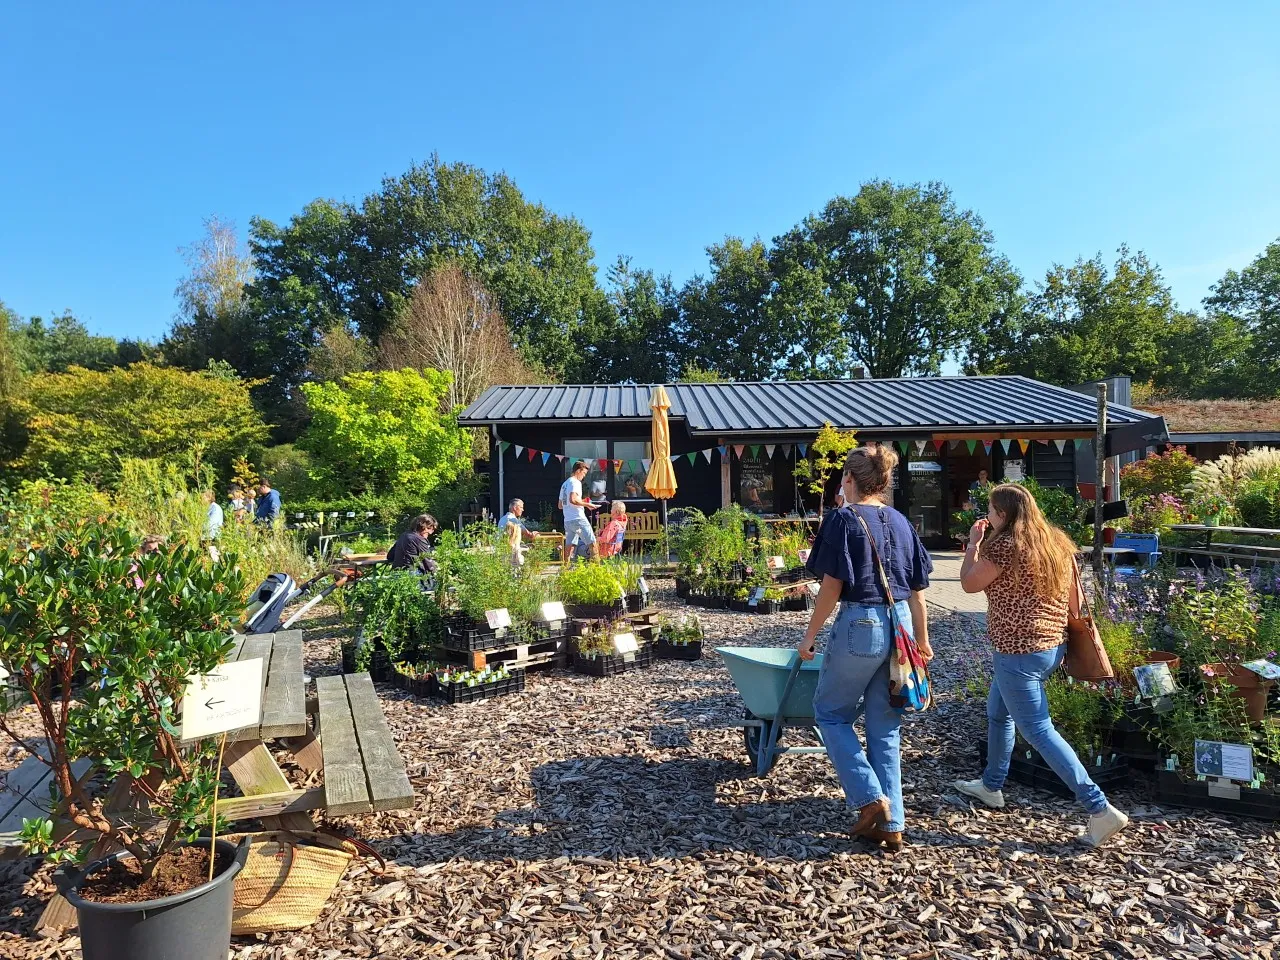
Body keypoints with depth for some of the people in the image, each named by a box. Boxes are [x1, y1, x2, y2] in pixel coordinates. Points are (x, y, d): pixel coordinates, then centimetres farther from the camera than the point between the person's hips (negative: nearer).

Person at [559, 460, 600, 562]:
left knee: (569, 546, 7)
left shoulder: (564, 484, 20)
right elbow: (573, 499, -24)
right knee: (592, 543, -6)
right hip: (578, 519, -9)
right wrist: (587, 504, -13)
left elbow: (560, 505, 24)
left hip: (567, 520, 9)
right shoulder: (575, 482, -7)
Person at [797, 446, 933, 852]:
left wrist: (810, 635, -3)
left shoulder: (843, 519, -8)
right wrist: (923, 639, 21)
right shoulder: (901, 522, 10)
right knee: (885, 727, 13)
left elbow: (832, 585, -12)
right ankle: (891, 824, 17)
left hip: (860, 624, -6)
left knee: (831, 712, 13)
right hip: (899, 626, 6)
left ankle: (870, 798, 4)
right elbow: (917, 589, 12)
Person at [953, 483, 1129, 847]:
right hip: (1053, 647, 10)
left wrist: (973, 543, 3)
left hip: (1018, 652, -9)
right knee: (997, 713, 24)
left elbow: (969, 583, -9)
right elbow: (1073, 601, 9)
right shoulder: (1055, 543, 6)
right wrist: (1061, 646, 19)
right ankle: (991, 785, 38)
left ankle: (1100, 810, -1)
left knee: (1038, 732, -1)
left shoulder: (1006, 546, -19)